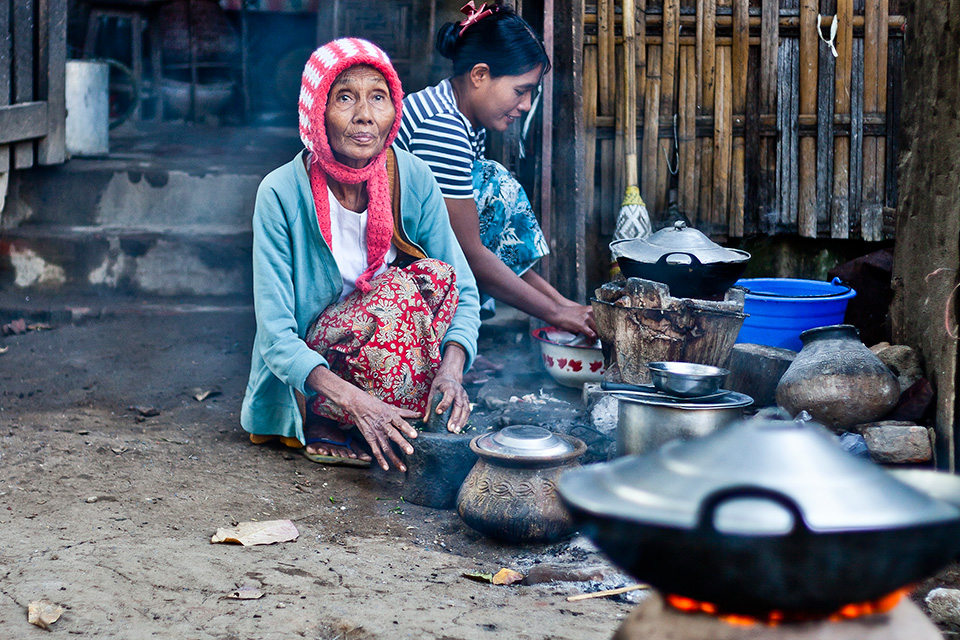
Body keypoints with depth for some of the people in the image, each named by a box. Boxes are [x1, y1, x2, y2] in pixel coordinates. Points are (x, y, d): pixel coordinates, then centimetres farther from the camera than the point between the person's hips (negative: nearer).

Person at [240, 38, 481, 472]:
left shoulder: (413, 179, -8)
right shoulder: (282, 193, -19)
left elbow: (462, 290, -6)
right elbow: (276, 334, -22)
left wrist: (452, 370, -27)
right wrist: (352, 399, -38)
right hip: (303, 383, -5)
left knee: (435, 275, -20)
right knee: (397, 290, -27)